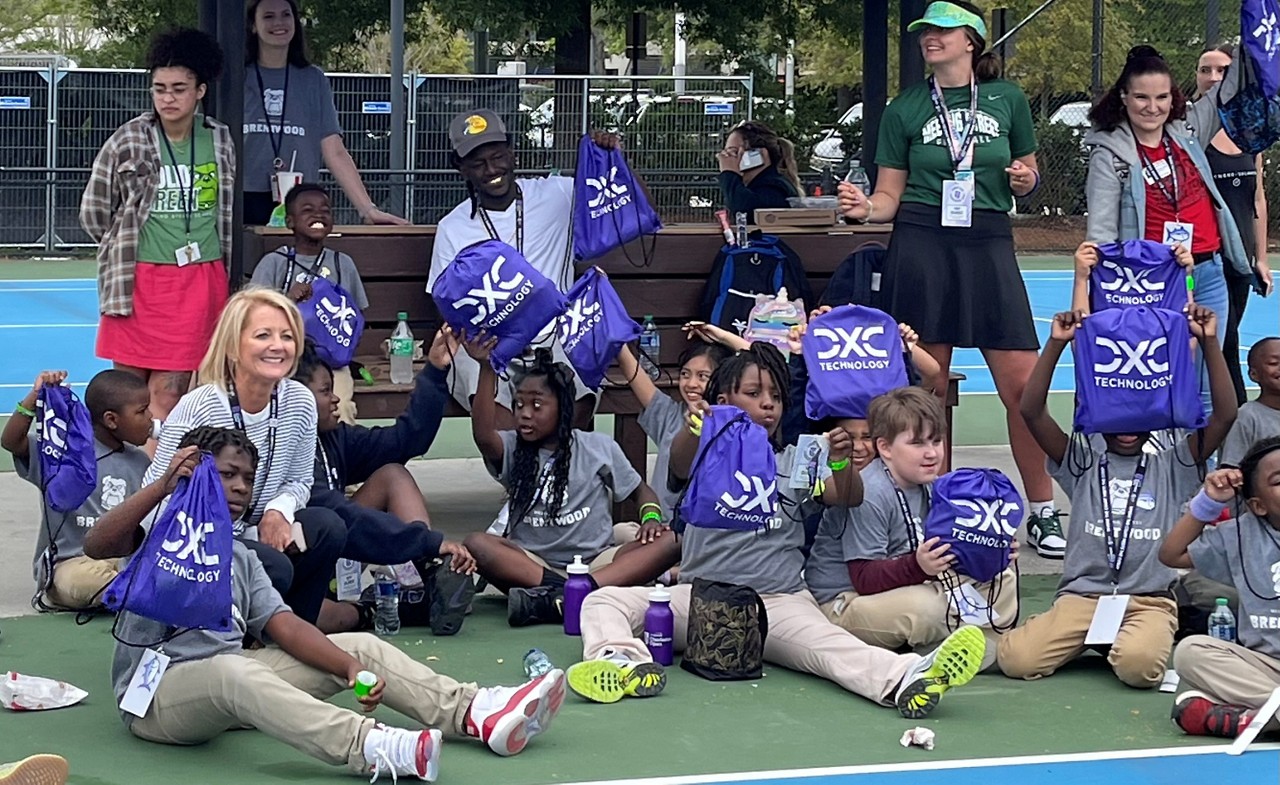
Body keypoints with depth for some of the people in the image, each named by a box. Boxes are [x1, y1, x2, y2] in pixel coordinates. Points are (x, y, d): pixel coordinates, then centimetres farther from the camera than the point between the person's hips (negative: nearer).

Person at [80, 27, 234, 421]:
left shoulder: (220, 140, 5)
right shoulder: (127, 140, -4)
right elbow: (94, 212, 6)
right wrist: (127, 248, 12)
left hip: (202, 281, 2)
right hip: (140, 281, -1)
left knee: (169, 393, 0)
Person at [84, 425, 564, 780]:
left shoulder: (240, 557, 20)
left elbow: (285, 627, 6)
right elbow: (98, 545, -20)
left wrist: (350, 666, -12)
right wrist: (163, 486, -31)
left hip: (231, 681, 7)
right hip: (156, 695, -7)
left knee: (360, 644, -3)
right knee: (232, 669, -41)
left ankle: (474, 713, -20)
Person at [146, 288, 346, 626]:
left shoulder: (300, 402, -4)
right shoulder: (198, 409, -21)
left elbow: (299, 481, 9)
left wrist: (279, 510, -15)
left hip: (252, 533, 6)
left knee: (328, 528, -18)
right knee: (274, 567, -30)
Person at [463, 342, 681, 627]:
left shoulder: (599, 448, 8)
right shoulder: (512, 449, 5)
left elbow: (640, 490, 17)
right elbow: (483, 436, -18)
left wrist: (651, 516, -7)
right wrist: (487, 370, -29)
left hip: (595, 563, 1)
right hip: (532, 564, -1)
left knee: (669, 543, -27)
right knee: (475, 543, -29)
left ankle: (557, 598, -43)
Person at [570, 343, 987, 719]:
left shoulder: (795, 462, 19)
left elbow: (850, 498, 4)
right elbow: (681, 464, -13)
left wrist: (841, 463, -21)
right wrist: (693, 430, -39)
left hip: (779, 601, 0)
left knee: (826, 644, -34)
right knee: (603, 601, -23)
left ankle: (906, 678, -61)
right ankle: (624, 663, -53)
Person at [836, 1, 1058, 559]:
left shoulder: (1007, 99, 9)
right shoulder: (904, 109, 6)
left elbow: (1027, 176, 18)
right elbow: (890, 194, 7)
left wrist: (1024, 180, -4)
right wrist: (865, 208, -14)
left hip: (989, 245, 0)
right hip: (920, 246, 0)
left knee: (1023, 385, -5)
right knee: (927, 388, 1)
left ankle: (1042, 512, 8)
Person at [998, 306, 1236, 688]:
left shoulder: (1171, 468, 14)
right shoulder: (1082, 464, 13)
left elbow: (1224, 415, 1)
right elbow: (1032, 411, 0)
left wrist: (1209, 342, -7)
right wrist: (1056, 343, -9)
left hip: (1149, 600, -1)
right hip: (1082, 595, 1)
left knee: (1139, 665, -35)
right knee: (1016, 659, -23)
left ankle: (1134, 641, 2)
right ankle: (1084, 639, 9)